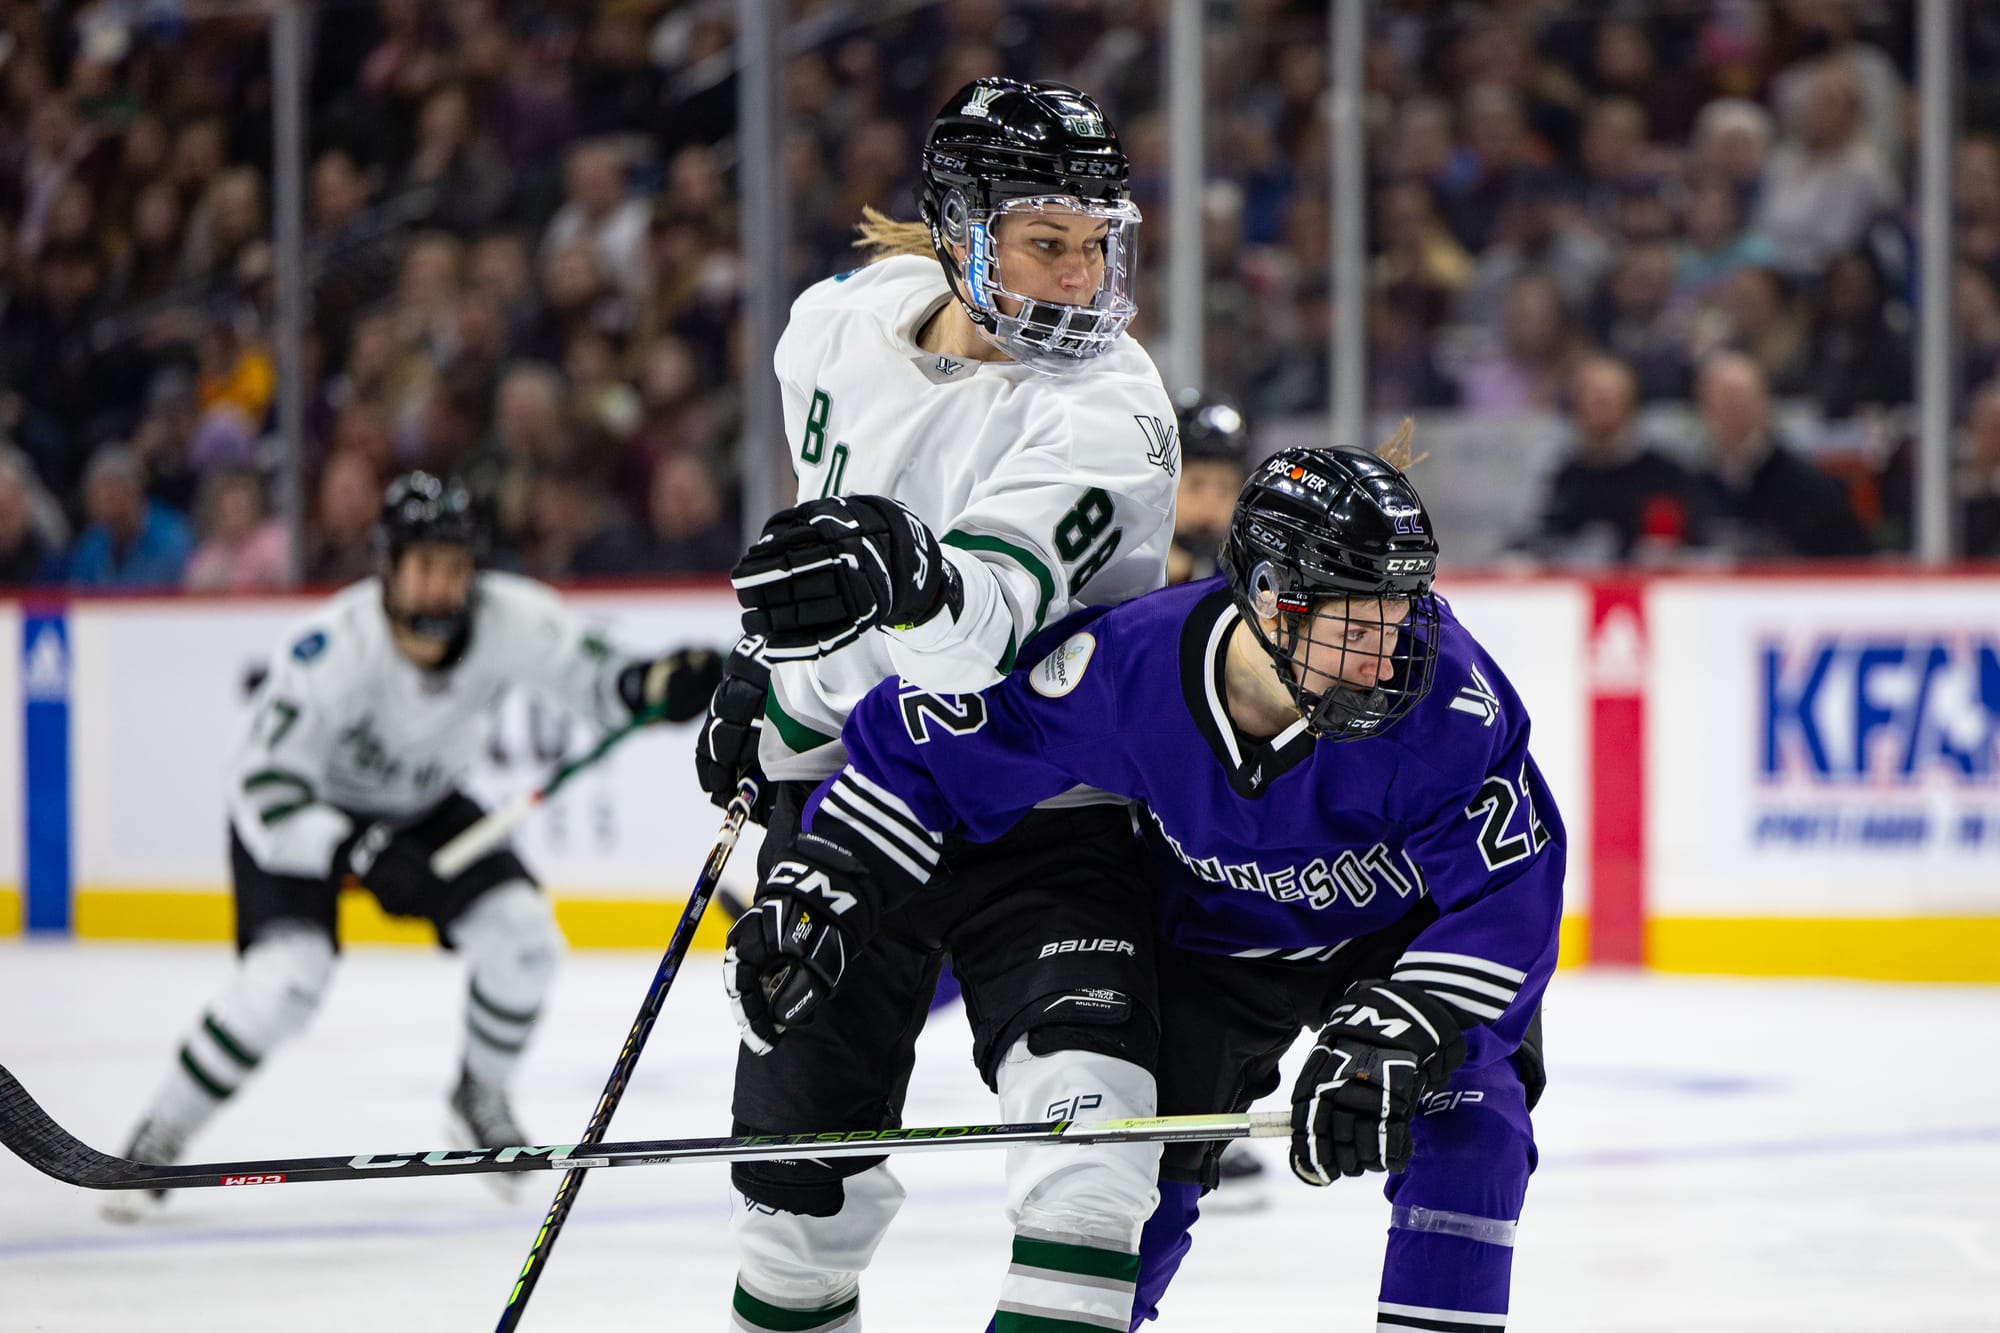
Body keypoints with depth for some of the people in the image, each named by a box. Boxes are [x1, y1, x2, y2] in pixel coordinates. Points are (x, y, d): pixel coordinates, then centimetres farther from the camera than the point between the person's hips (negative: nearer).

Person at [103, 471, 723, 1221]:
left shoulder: (508, 620, -25)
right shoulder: (333, 649, -37)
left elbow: (596, 677, -12)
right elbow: (267, 796, -36)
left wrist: (662, 685, -35)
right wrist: (362, 856, -50)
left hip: (422, 805, 5)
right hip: (304, 812, -5)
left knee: (522, 934, -12)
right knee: (288, 975, -24)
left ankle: (482, 1100, 17)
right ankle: (157, 1139, -6)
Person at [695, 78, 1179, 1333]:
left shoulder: (1110, 407, -19)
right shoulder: (842, 324, -3)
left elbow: (986, 624, -34)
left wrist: (907, 579, -55)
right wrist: (760, 663, 25)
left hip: (1043, 806, -4)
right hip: (845, 779, 4)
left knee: (1086, 1102, -24)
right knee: (805, 1141, 7)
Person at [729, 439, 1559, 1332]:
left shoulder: (1445, 690, -37)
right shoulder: (1127, 666, -33)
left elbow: (1507, 898, -33)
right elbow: (921, 742, -19)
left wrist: (1389, 1037, -44)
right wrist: (817, 894, -22)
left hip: (1405, 926, -1)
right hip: (1214, 921, 1)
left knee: (1467, 1108, -23)